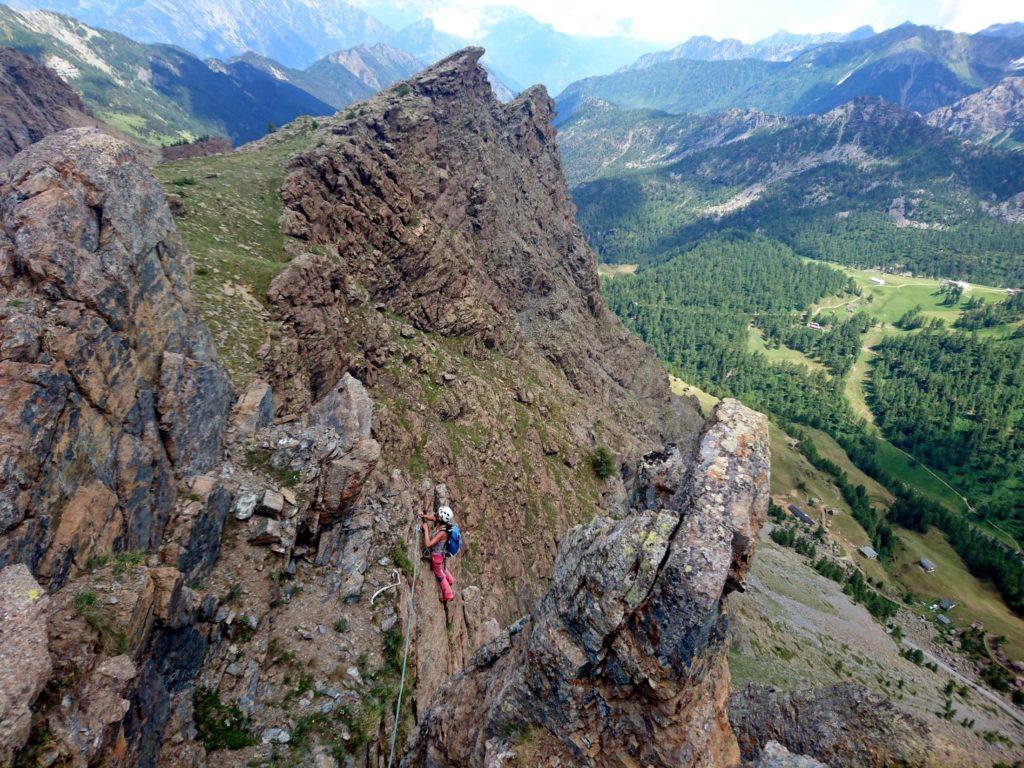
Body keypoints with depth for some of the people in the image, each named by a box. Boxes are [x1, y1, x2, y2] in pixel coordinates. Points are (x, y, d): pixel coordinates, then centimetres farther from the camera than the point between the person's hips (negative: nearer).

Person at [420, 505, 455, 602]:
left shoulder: (442, 532, -40)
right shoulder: (444, 523, -18)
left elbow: (428, 544, -40)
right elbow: (433, 518, -1)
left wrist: (426, 529, -35)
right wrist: (424, 516, -17)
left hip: (437, 555, -7)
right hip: (441, 552, 7)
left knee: (440, 575, 18)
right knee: (443, 568, 35)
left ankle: (448, 595, 36)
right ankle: (450, 581, 61)